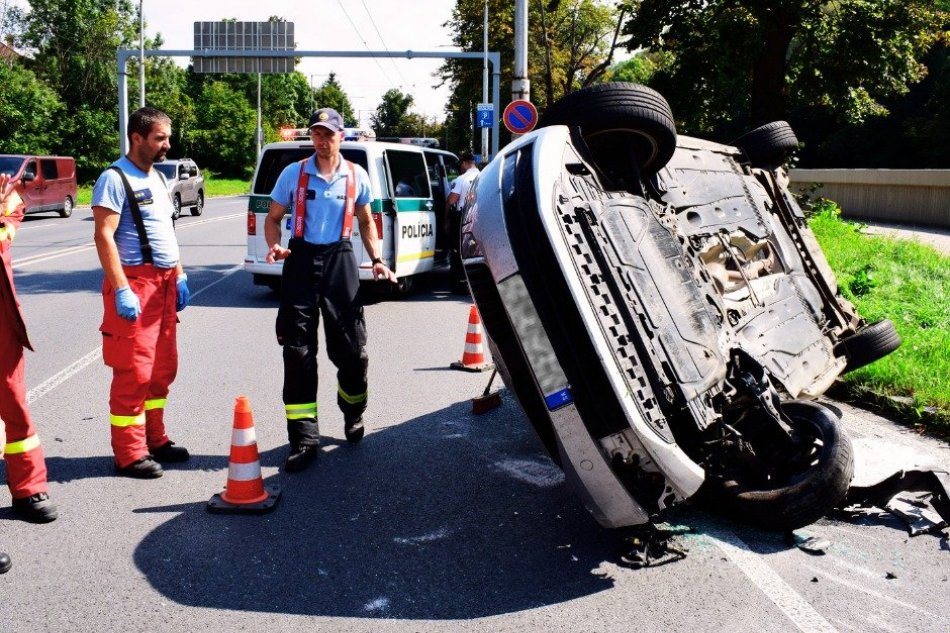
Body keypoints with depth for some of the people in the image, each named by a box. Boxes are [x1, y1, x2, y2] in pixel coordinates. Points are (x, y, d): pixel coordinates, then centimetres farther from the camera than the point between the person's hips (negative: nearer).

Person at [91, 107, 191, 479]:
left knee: (162, 369, 13)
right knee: (133, 372, -5)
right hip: (135, 283, -9)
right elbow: (104, 236, -16)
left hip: (163, 283, 9)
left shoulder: (156, 178, 17)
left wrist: (179, 276, 16)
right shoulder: (115, 179, -10)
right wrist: (121, 290, -22)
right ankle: (129, 455, 3)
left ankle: (154, 440, 25)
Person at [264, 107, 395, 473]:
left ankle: (353, 415, 33)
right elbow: (273, 218, 7)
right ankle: (304, 439, 3)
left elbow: (366, 221, 17)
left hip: (340, 261, 1)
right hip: (301, 260, -1)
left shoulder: (357, 176, 5)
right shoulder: (293, 174, 2)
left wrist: (376, 259, 4)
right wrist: (274, 247, -13)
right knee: (298, 353, -3)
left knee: (351, 349, 4)